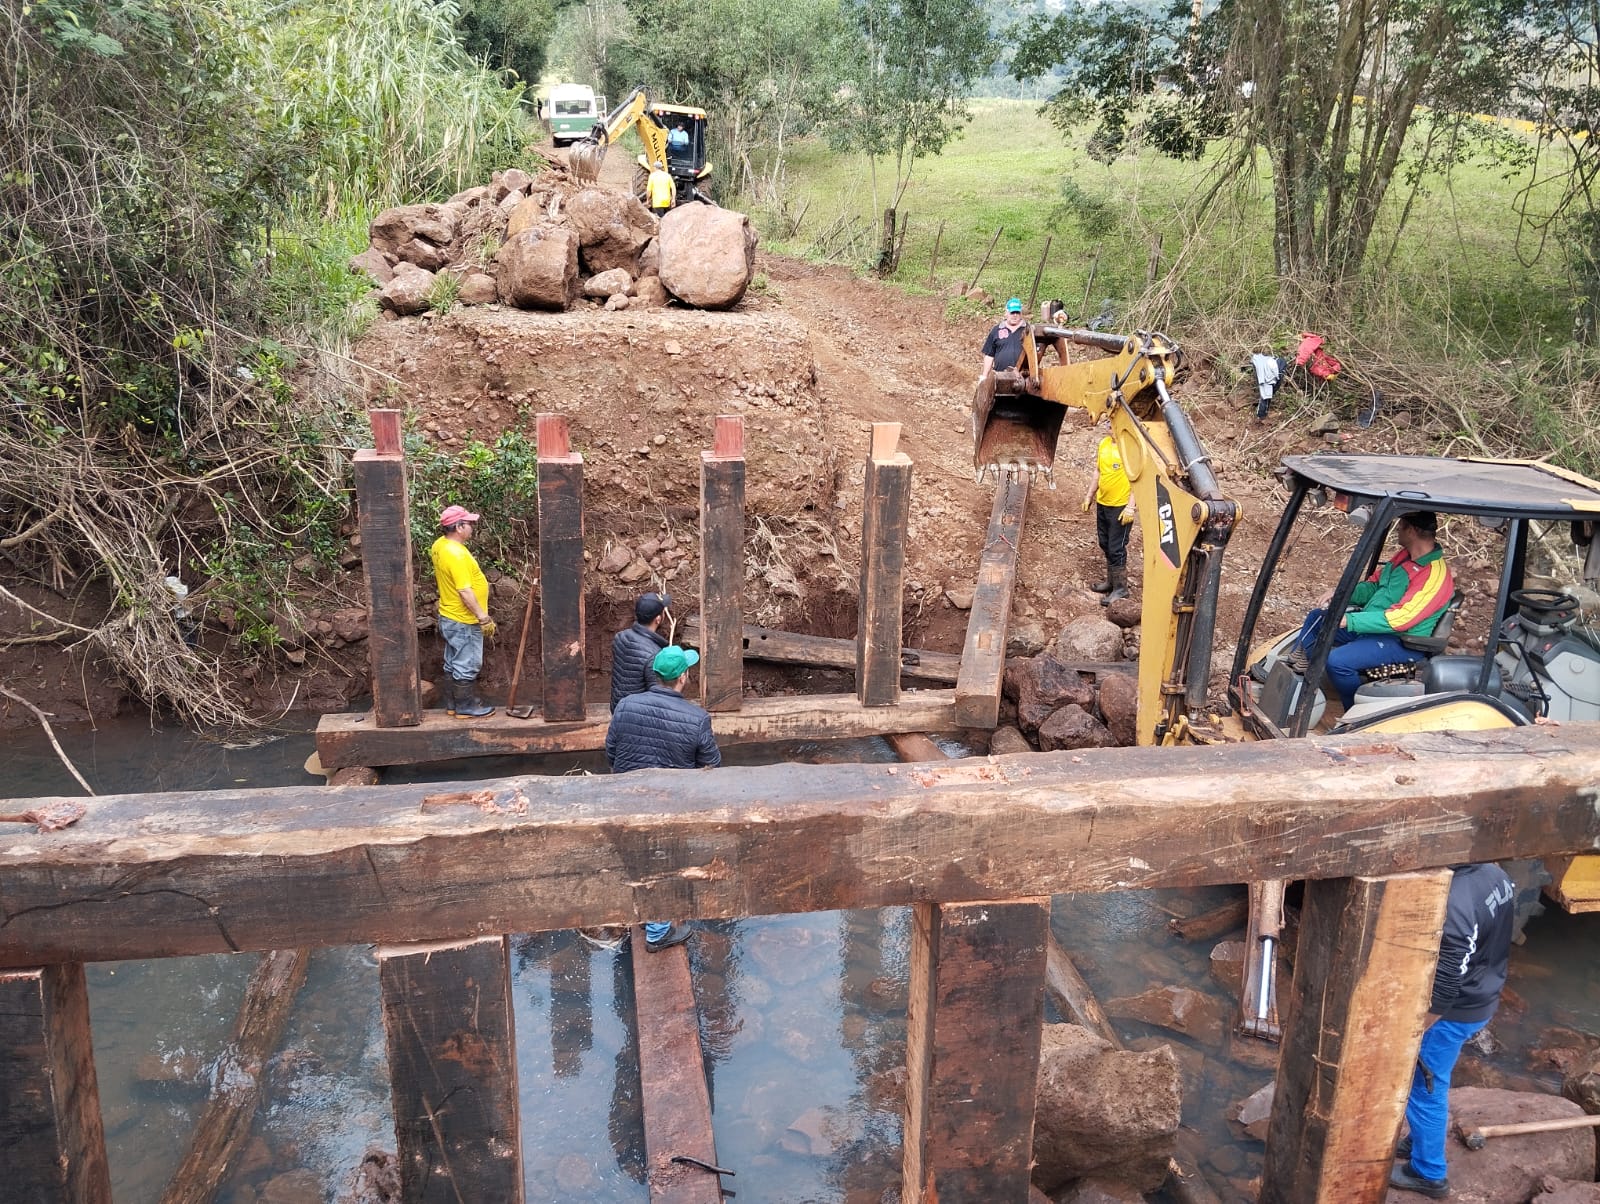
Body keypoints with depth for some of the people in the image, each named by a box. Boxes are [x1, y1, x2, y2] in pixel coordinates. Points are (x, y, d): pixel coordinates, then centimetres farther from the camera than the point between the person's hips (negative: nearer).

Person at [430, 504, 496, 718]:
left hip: (450, 617, 10)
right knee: (467, 666, 1)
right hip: (464, 621, -10)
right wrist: (484, 618, -24)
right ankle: (466, 707, 10)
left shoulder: (439, 545, 3)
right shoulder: (456, 554, -27)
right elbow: (465, 592, -28)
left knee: (453, 664, 17)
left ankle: (453, 704, 25)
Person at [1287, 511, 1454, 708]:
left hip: (1401, 642, -10)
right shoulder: (1404, 556, 5)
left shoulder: (1435, 576, -24)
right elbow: (1374, 585, 17)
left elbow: (1399, 619, -29)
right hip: (1373, 624, 10)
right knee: (1316, 618, 13)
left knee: (1337, 661, -28)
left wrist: (1349, 620, -32)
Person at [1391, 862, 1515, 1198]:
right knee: (1429, 1082, 27)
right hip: (1483, 999, 9)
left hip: (1453, 1012, -9)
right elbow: (1495, 942, 9)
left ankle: (1428, 1173, 28)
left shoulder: (1451, 905, -35)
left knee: (1424, 1087, 11)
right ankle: (1420, 1142, 45)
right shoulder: (1495, 874, -7)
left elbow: (1443, 990, -29)